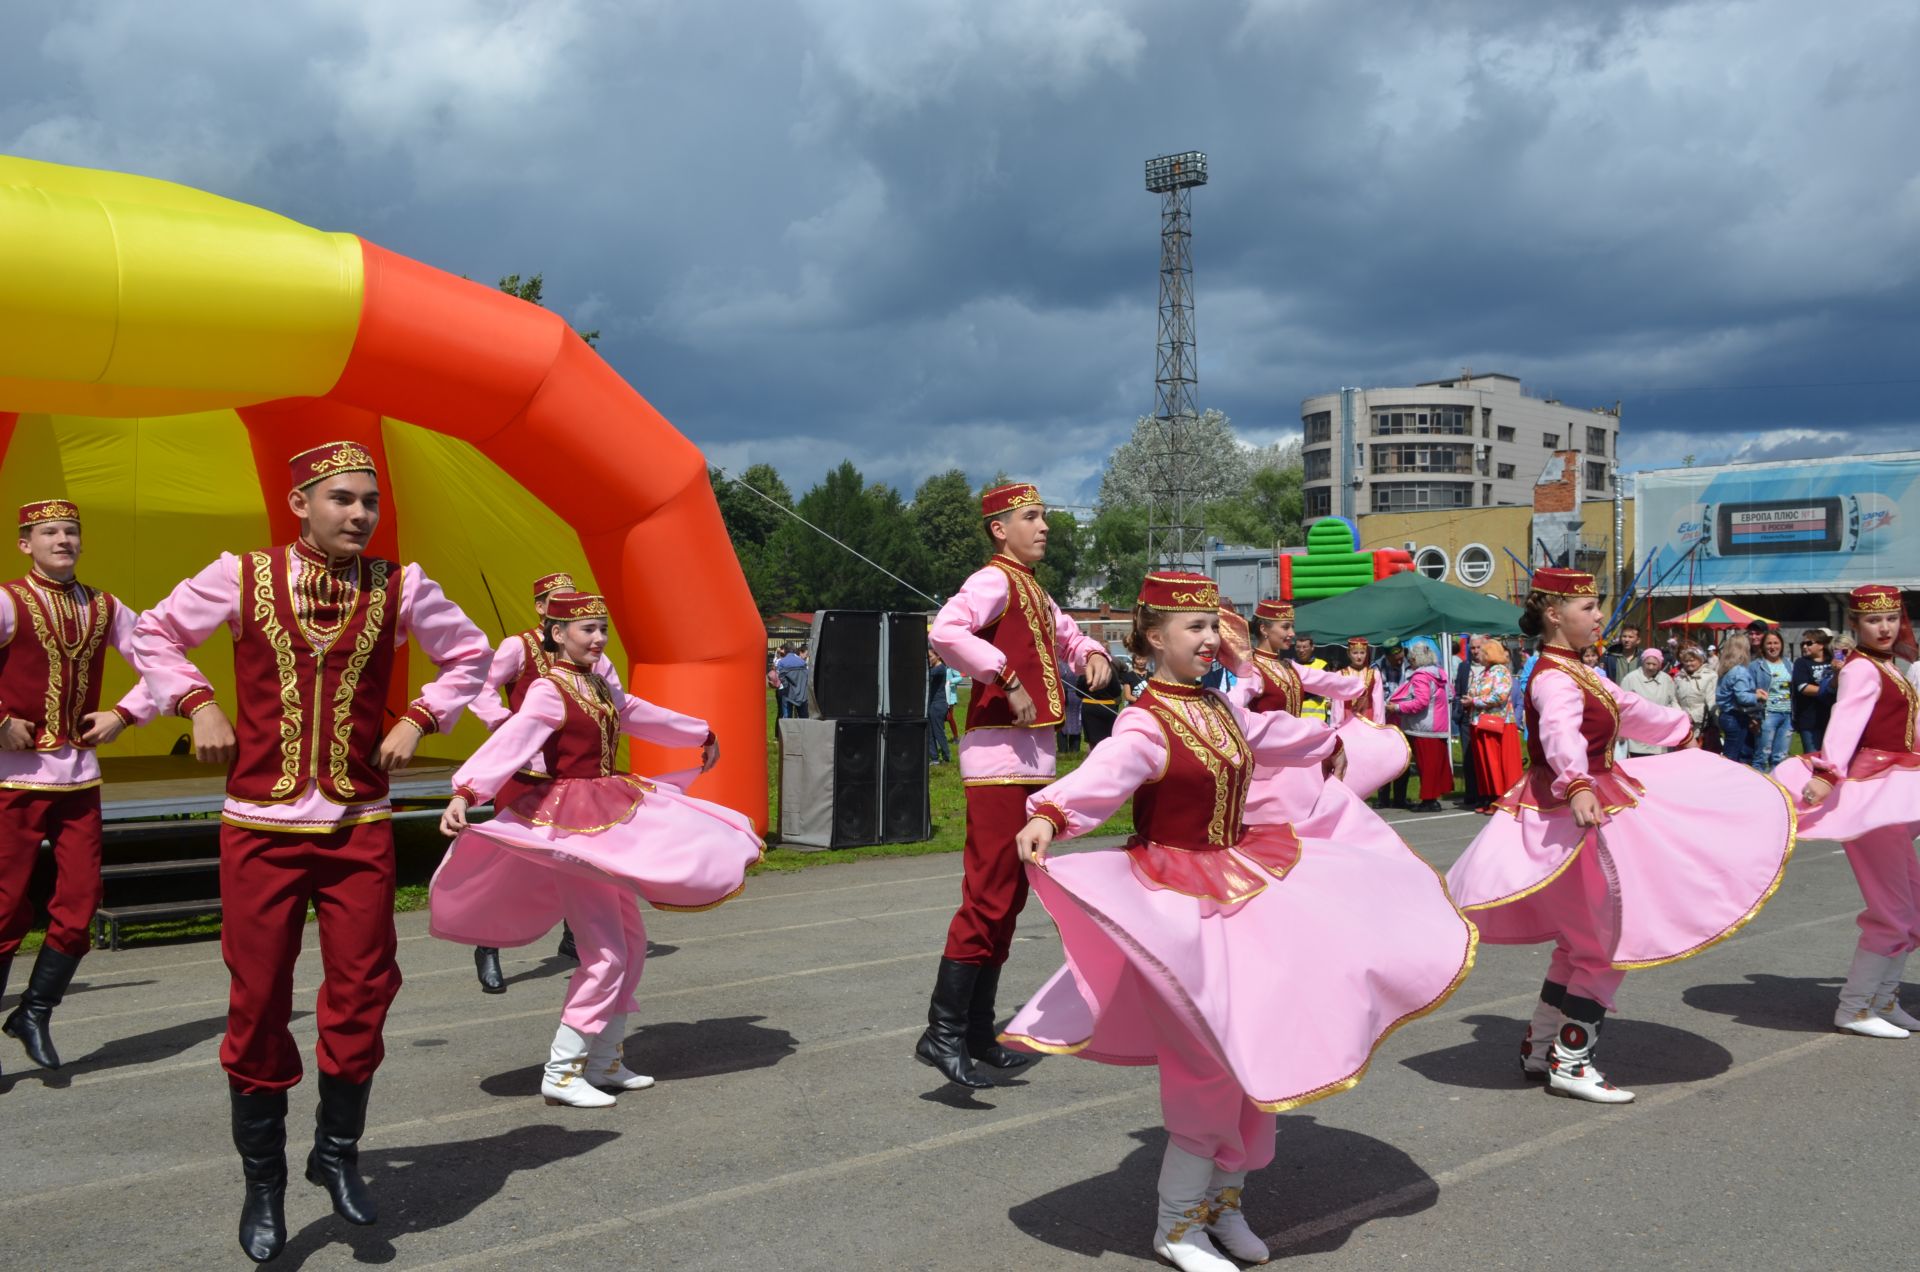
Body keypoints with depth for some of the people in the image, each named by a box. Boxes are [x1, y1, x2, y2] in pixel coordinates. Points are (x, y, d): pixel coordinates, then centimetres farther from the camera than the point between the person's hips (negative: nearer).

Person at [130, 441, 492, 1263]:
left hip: (360, 826, 1)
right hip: (260, 825, -1)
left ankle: (338, 1150, 25)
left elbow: (470, 656, 13)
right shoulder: (241, 576, -1)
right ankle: (262, 1181, 22)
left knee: (361, 990, 1)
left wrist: (418, 719, 1)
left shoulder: (399, 587, 1)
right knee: (258, 1003, 4)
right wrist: (197, 703, -2)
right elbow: (155, 635, 12)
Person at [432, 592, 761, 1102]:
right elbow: (507, 744, -28)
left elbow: (644, 715, 29)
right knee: (606, 953, -11)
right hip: (573, 824, -9)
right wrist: (463, 795, -43)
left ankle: (604, 1063, 22)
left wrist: (702, 735, 44)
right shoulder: (548, 692, -14)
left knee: (632, 943, 12)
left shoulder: (599, 687, 12)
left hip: (611, 819, 10)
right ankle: (560, 1074, -2)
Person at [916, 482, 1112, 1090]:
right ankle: (942, 1033, -7)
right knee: (988, 897, -11)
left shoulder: (1034, 593, 21)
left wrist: (1092, 654, 11)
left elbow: (1068, 635, 34)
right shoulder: (994, 581, -9)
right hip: (1000, 754, -10)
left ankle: (978, 1032, 20)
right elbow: (945, 631, -27)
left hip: (1032, 756, 10)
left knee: (1008, 898, 12)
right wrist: (1007, 679, -24)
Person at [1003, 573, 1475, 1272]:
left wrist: (1327, 743, 50)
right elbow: (1105, 773, -38)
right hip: (1182, 903, -9)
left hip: (1241, 885, 9)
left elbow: (1268, 735, 30)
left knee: (1254, 1050, 12)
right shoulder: (1145, 724, -18)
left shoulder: (1217, 708, 8)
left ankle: (1223, 1202, 29)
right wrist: (1049, 815, -59)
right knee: (1211, 1060, -8)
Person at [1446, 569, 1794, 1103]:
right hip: (1575, 812, -11)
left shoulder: (1577, 672, 14)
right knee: (1607, 942, -5)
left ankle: (1539, 1048, 24)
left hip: (1591, 801, 11)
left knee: (1583, 941, 16)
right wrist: (1577, 786, -58)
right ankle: (1570, 1064, 0)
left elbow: (1626, 708, 32)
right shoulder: (1555, 679, -19)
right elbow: (1561, 733, -40)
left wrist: (1679, 730, 48)